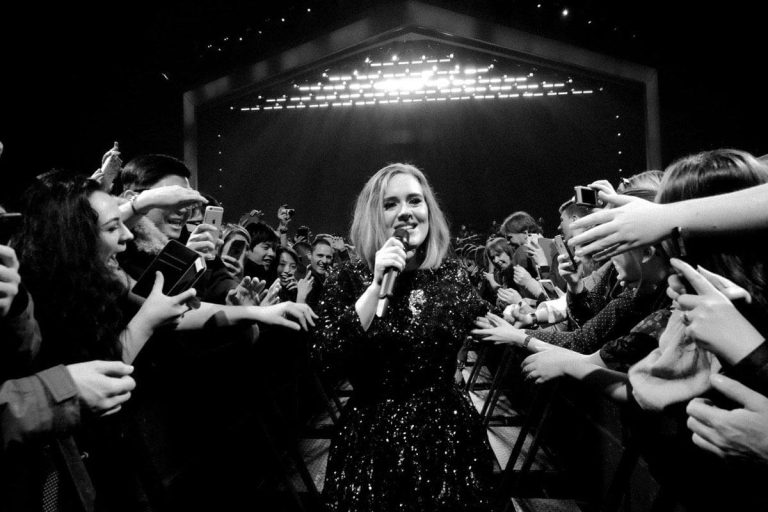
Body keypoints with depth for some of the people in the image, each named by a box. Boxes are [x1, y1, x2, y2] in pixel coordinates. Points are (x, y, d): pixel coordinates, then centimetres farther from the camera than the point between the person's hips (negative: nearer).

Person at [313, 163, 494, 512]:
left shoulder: (451, 275, 0)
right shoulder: (348, 281, -5)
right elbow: (325, 355, -19)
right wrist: (377, 286, -23)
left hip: (448, 432, 2)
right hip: (372, 436, -1)